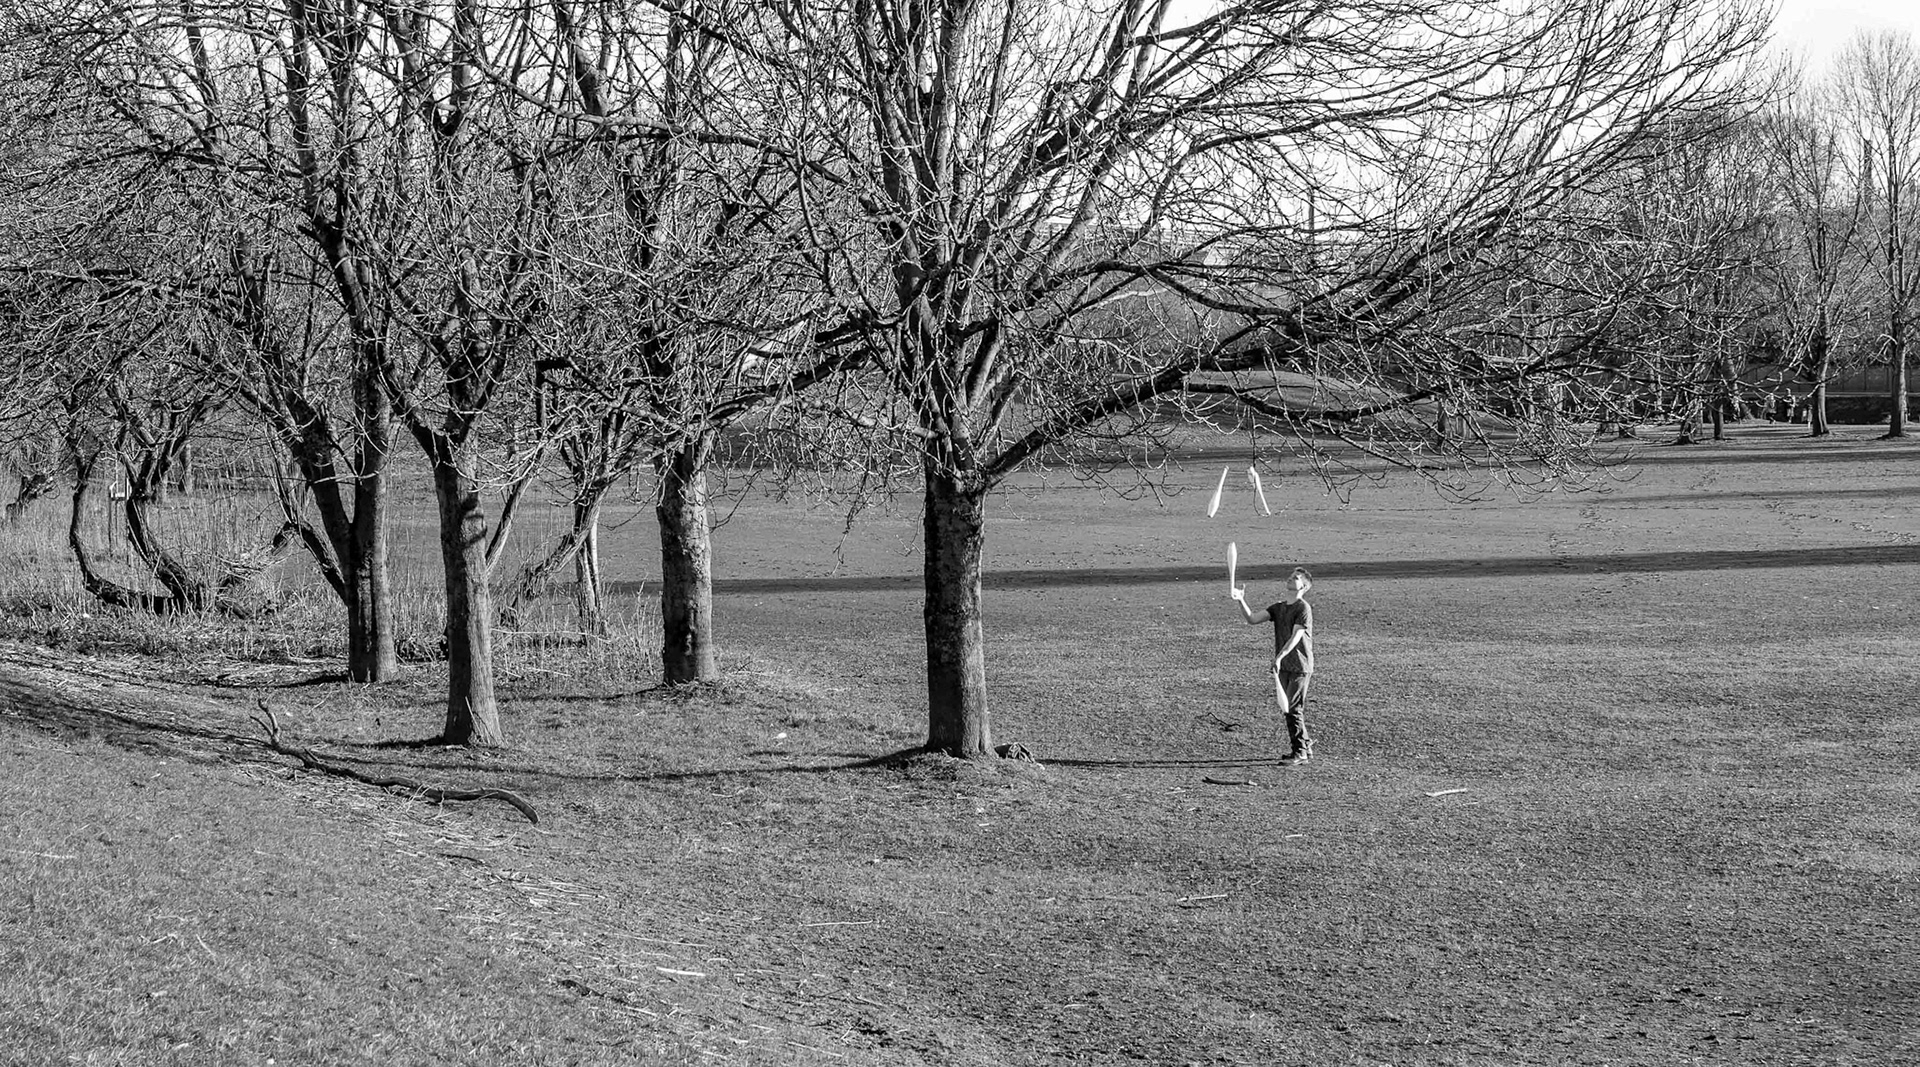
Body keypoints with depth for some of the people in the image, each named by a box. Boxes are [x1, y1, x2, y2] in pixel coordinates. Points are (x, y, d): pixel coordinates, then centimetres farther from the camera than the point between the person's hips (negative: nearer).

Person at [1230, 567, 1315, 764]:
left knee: (1292, 709, -9)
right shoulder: (1278, 608, 12)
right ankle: (1305, 745, 22)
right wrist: (1241, 601, -12)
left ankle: (1300, 751, -2)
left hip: (1300, 667, -7)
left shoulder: (1303, 608, -11)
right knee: (1287, 709, 10)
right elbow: (1252, 619, 3)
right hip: (1283, 667, 8)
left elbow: (1296, 636, -21)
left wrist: (1280, 657, -32)